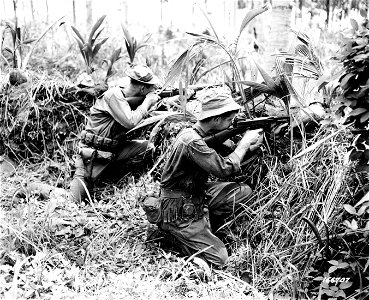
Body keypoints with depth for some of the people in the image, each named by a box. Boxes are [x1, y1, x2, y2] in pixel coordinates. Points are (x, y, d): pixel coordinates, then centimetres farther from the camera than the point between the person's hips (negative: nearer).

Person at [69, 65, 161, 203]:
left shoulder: (130, 97, 6)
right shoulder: (114, 95, -18)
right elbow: (130, 122, -27)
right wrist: (147, 101, -15)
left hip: (114, 149, 8)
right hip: (93, 151, -8)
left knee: (148, 147, -8)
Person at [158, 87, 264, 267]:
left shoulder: (206, 135, 2)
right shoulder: (191, 141, -28)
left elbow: (228, 156, 10)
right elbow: (225, 169, -28)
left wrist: (251, 147, -6)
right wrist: (245, 142, -16)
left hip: (198, 196, 9)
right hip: (179, 212, -9)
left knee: (243, 191, 5)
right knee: (219, 259, -10)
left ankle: (205, 228, 10)